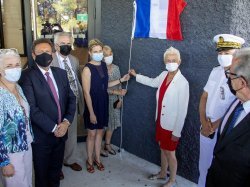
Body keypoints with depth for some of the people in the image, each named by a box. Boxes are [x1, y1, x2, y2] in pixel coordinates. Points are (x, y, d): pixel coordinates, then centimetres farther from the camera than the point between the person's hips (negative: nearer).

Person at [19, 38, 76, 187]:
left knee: (56, 170, 22)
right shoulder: (27, 76, -14)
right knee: (42, 174, 16)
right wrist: (53, 128, -18)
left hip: (61, 132, 5)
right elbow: (32, 108, -19)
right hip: (41, 135, -5)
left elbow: (71, 99, 5)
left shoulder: (61, 73, 5)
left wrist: (66, 121, -10)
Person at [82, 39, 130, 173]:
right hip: (93, 105, -6)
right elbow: (87, 93, -19)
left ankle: (97, 158, 33)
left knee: (100, 131, 16)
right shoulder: (87, 69, -19)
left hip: (103, 103, 6)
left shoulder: (103, 65, 2)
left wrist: (121, 80, 6)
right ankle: (89, 160, 28)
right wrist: (91, 112, -19)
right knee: (92, 133, 8)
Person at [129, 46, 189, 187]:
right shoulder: (164, 75, -1)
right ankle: (162, 174, 45)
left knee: (170, 153, 10)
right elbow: (153, 82, 23)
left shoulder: (182, 82, -24)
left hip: (172, 125, -7)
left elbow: (183, 109, -21)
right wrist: (136, 75, 31)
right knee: (163, 149, 23)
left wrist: (177, 131, -17)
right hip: (161, 121, 7)